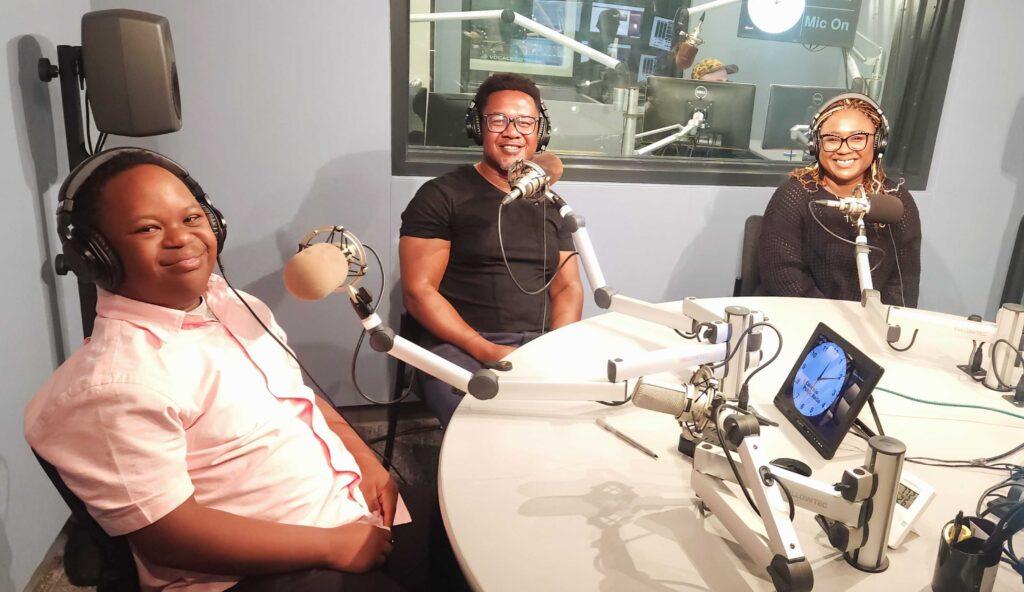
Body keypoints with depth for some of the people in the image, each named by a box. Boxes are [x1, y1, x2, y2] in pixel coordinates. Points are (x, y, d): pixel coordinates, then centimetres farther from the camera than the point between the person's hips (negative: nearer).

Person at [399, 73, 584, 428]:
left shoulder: (550, 204, 19)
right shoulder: (441, 196, 3)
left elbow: (568, 287, 16)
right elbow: (419, 291, -3)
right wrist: (488, 352, -14)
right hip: (461, 347, -4)